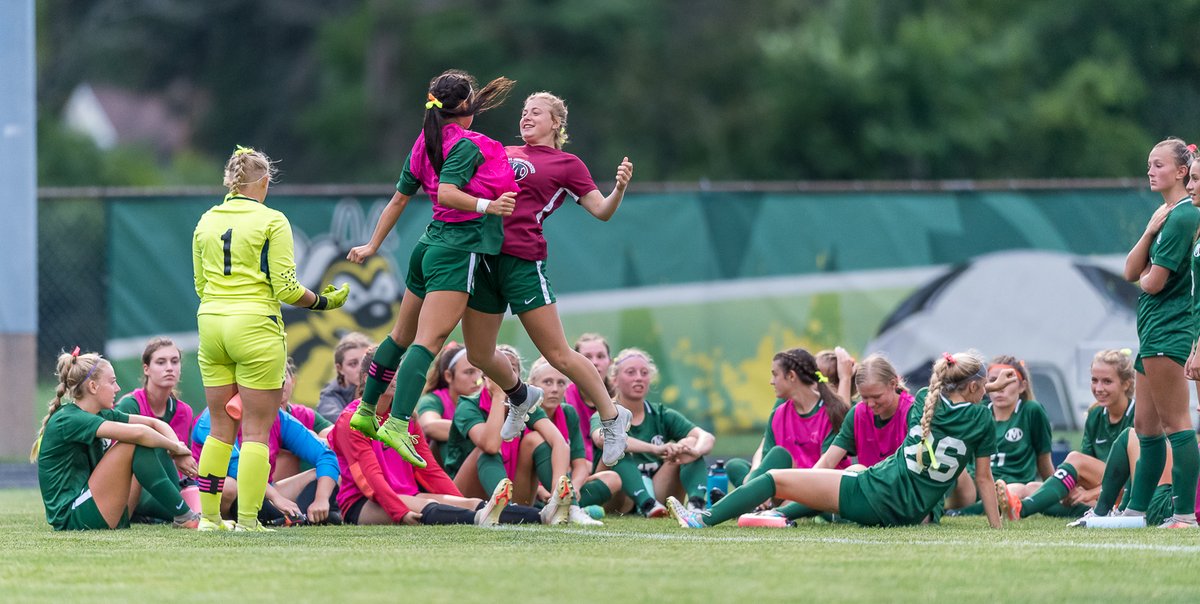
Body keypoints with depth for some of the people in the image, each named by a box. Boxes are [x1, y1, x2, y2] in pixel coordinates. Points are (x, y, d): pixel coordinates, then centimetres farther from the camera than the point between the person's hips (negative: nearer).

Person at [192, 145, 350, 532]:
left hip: (211, 323, 5)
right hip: (255, 327, -5)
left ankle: (209, 517, 13)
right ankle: (247, 521, -5)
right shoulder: (271, 221, -7)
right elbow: (286, 288, -10)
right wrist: (324, 301, 6)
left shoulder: (206, 222, 8)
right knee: (256, 431, -1)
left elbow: (200, 285, 14)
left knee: (220, 429, 13)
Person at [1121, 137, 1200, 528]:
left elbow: (1154, 282, -17)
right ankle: (1135, 510, 19)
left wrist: (1146, 273, 6)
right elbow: (1131, 272, 9)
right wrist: (1150, 232, -4)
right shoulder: (1165, 215, 17)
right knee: (1145, 427, 13)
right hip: (1153, 333, 10)